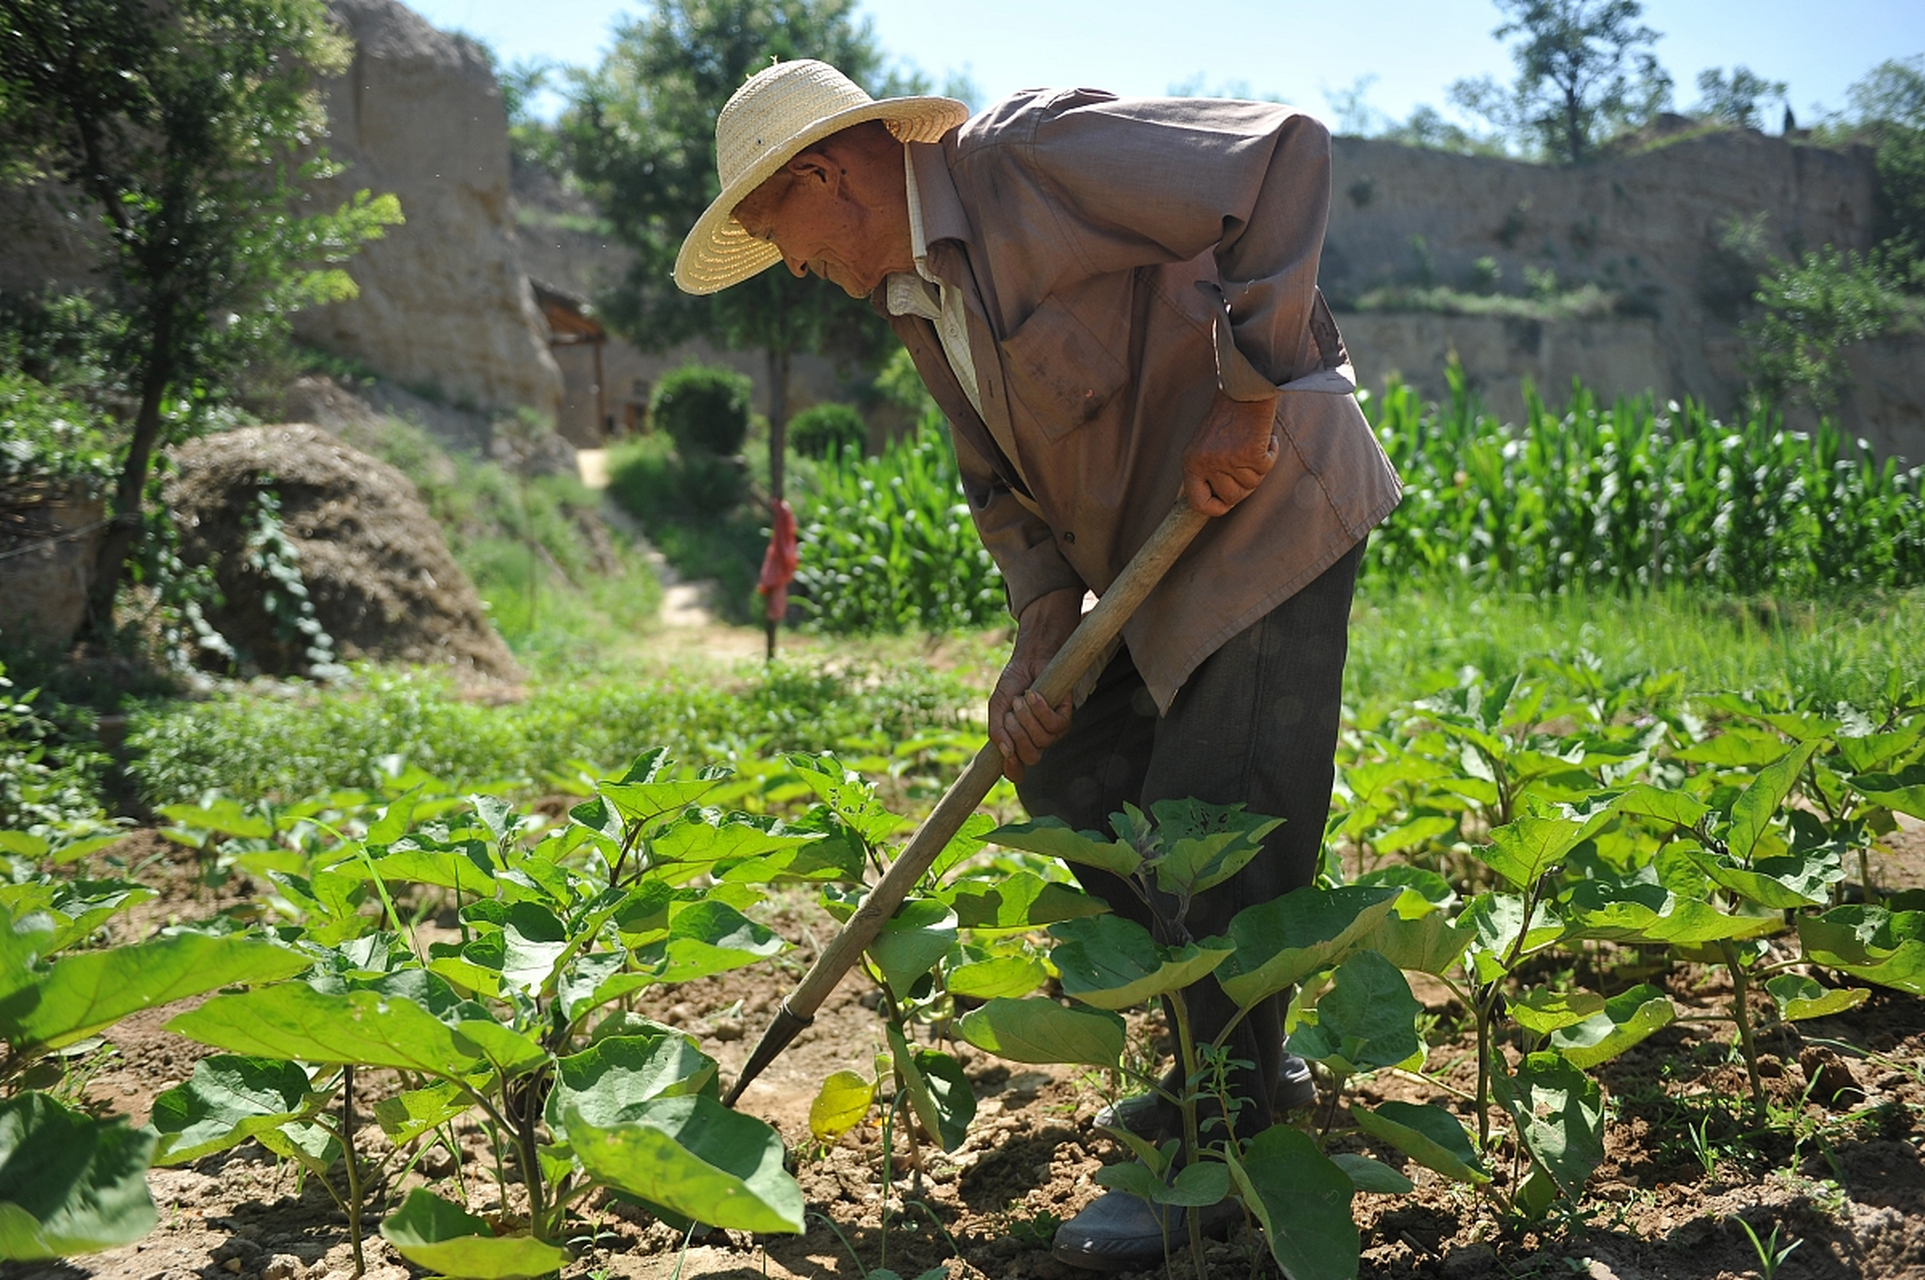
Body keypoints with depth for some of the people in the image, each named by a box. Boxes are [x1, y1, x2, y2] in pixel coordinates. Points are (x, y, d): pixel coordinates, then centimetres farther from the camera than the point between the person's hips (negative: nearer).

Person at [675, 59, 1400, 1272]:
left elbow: (1286, 152, -23)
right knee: (1069, 773, 10)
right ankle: (1238, 1055, 24)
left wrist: (1246, 398, -25)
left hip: (1270, 501, -9)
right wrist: (1040, 634, -3)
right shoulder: (916, 299, 10)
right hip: (1157, 558, 9)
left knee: (1214, 820, -10)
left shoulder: (1036, 153, -18)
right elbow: (1007, 482, 13)